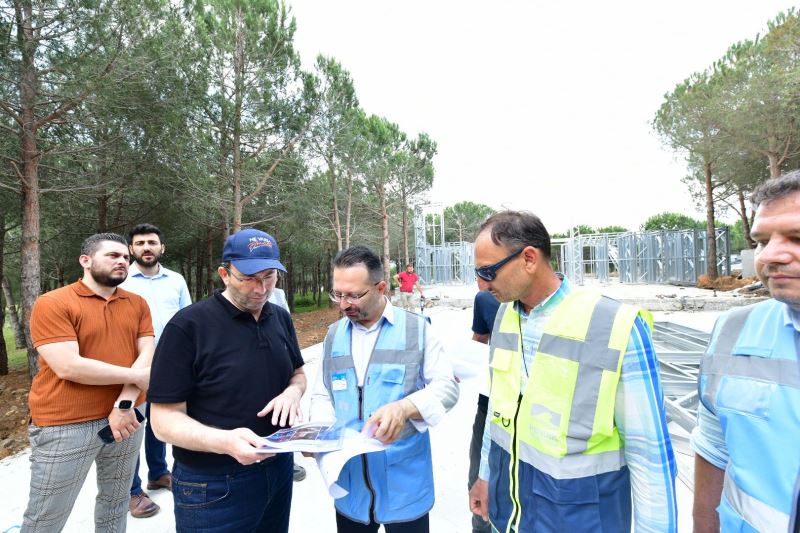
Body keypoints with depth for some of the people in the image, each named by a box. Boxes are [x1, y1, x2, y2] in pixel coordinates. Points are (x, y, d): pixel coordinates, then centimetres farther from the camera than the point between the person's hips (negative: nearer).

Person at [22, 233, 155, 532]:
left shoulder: (138, 304, 5)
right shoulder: (52, 303, -10)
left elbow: (147, 355, -3)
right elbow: (68, 367, -19)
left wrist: (126, 403, -17)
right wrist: (137, 376, -15)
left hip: (125, 417, 5)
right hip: (65, 426, -4)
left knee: (116, 503, 20)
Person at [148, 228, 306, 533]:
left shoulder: (281, 318, 2)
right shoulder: (188, 326, -16)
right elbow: (165, 419, -15)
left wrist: (293, 391, -9)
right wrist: (224, 441, -32)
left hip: (279, 469, 6)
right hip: (214, 486, -5)